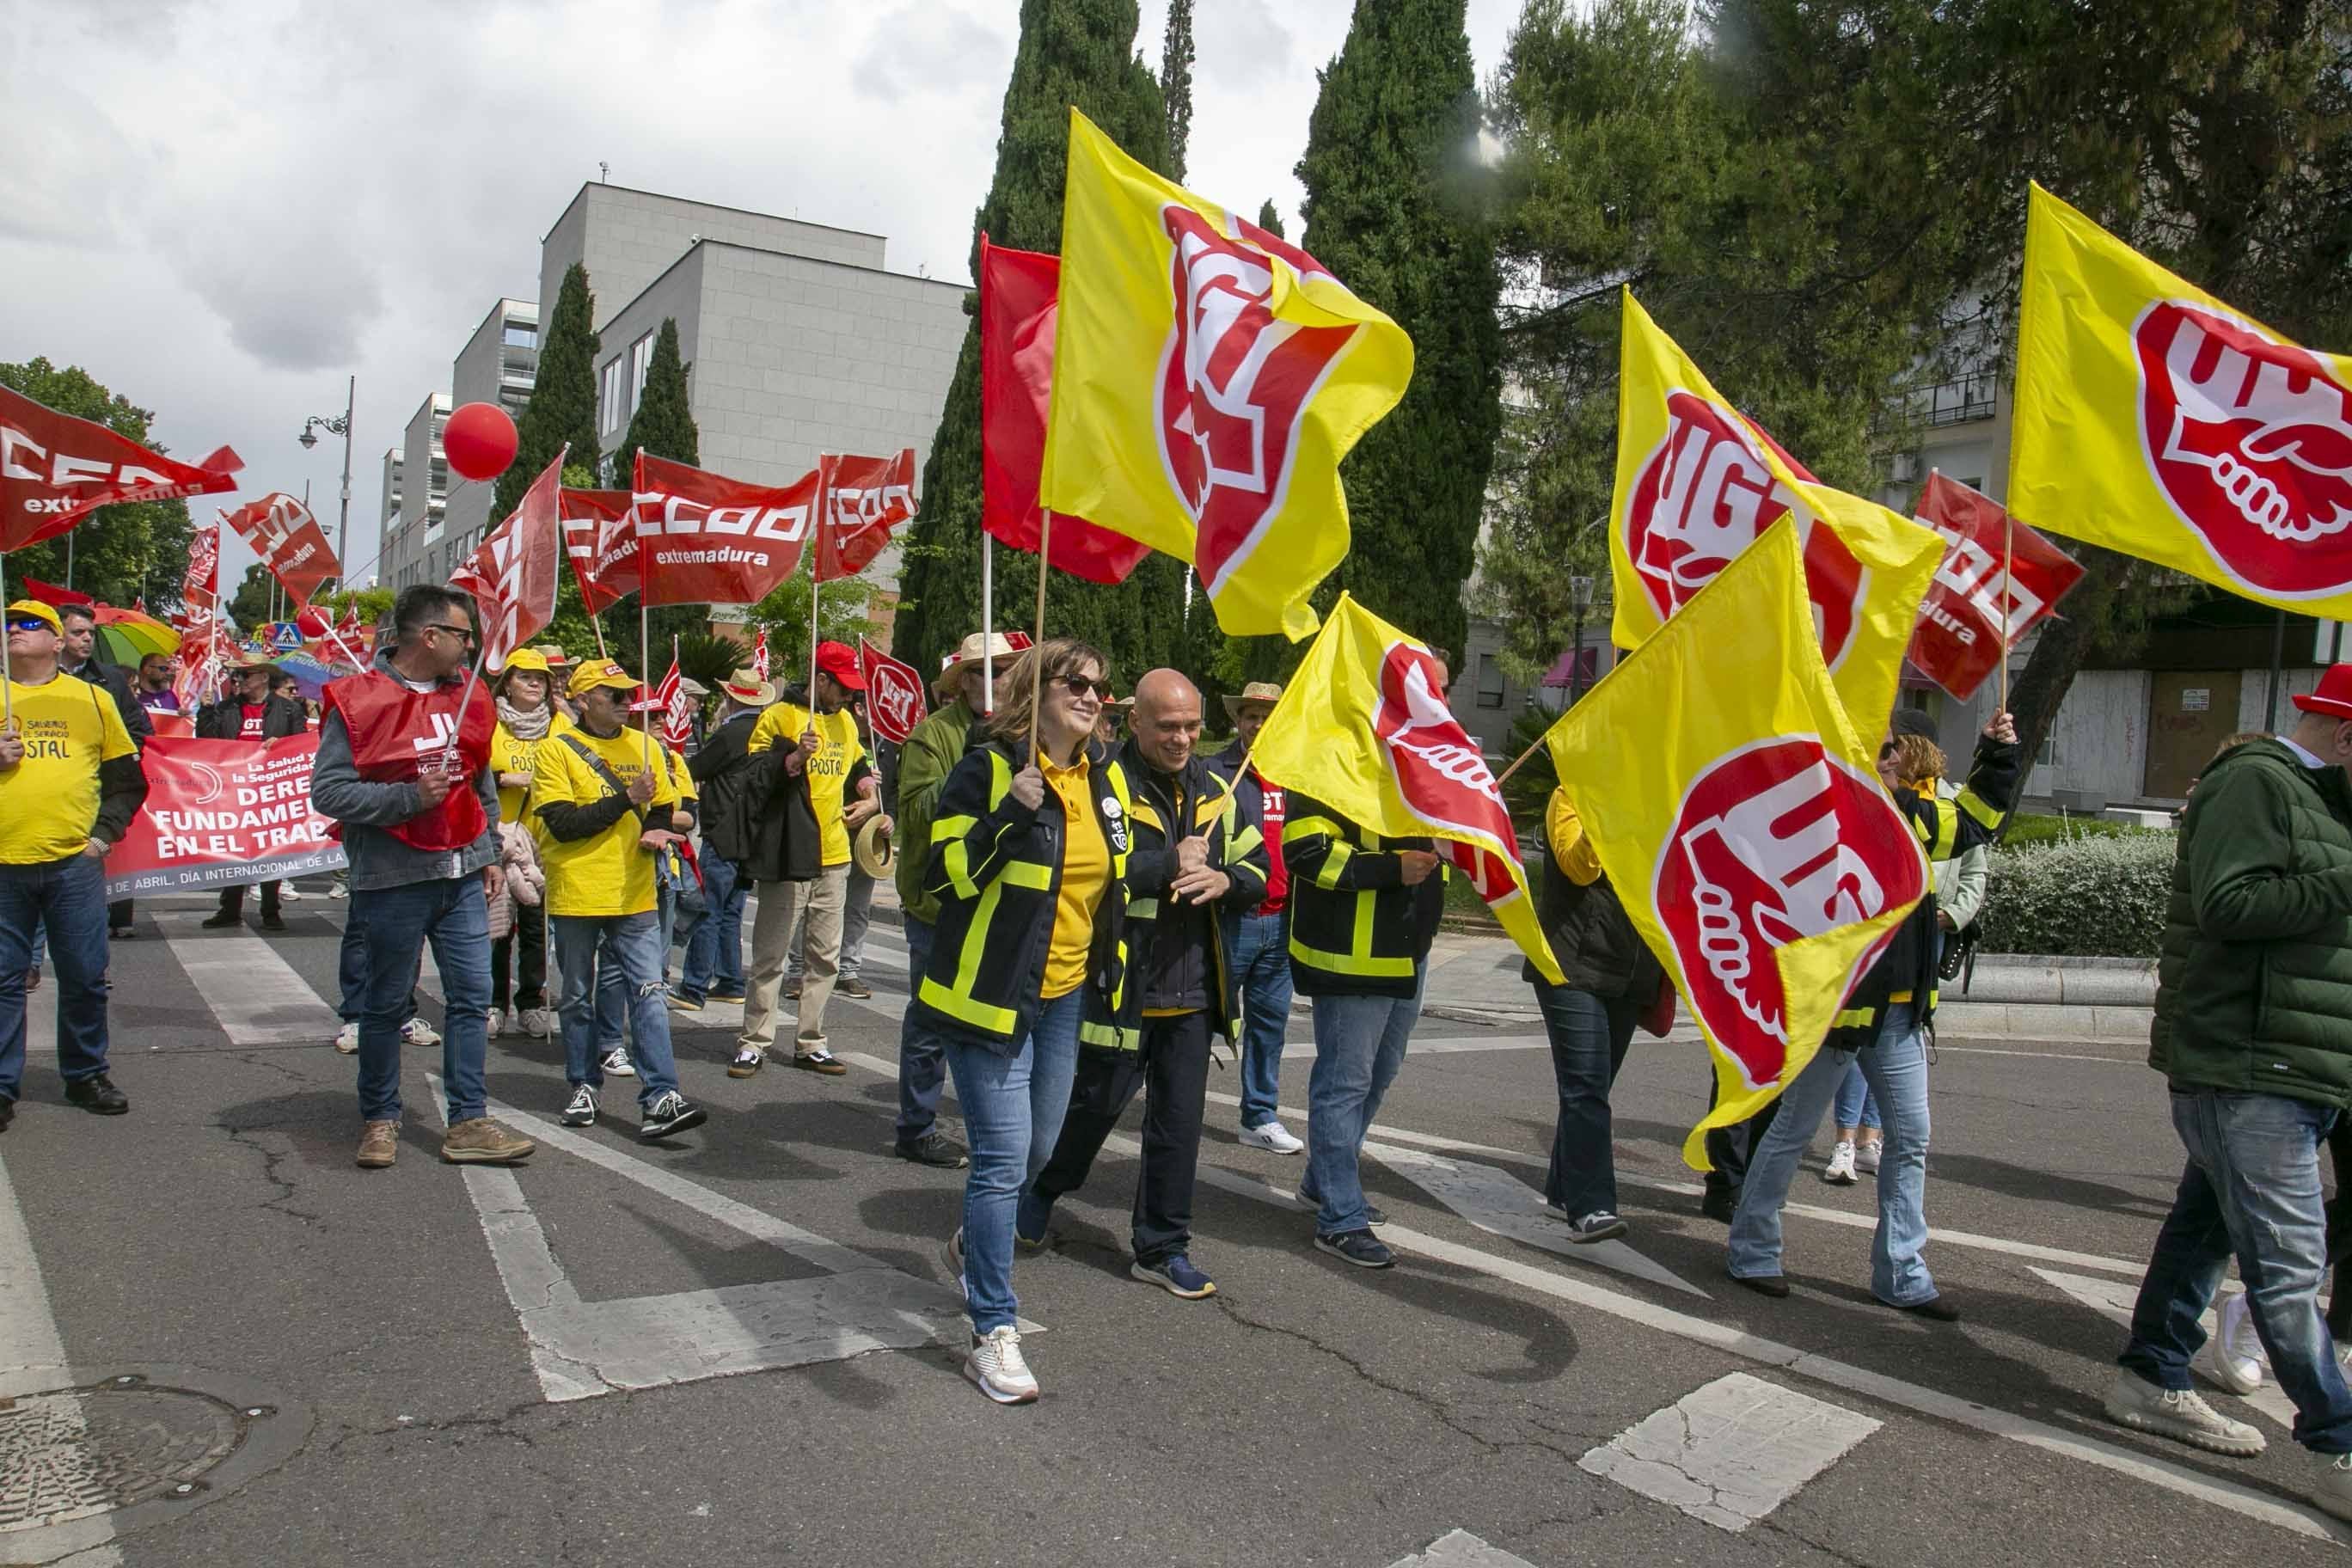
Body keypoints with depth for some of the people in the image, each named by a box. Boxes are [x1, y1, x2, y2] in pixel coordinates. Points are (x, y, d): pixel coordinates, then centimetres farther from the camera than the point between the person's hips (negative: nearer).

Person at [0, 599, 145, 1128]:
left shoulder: (92, 700, 9)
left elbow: (127, 777, 13)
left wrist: (106, 832, 2)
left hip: (75, 864, 0)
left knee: (85, 977, 6)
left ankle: (85, 1074, 21)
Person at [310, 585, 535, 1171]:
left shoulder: (466, 695, 9)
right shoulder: (359, 701, -9)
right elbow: (327, 791, -13)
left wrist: (489, 851, 18)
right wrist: (409, 797, -20)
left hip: (461, 876, 5)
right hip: (392, 880, -5)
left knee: (472, 997, 4)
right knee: (387, 1005, 7)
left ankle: (467, 1123, 11)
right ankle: (380, 1119, 23)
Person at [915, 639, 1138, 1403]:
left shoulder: (1107, 778, 8)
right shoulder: (988, 768, -11)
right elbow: (945, 873, -16)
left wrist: (1113, 984, 18)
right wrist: (1010, 815, -29)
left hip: (1066, 994, 7)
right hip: (991, 990, -7)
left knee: (1037, 1150, 18)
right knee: (1004, 1156, -8)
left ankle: (974, 1243, 47)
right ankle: (994, 1332, 2)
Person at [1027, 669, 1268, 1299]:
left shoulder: (1215, 791, 9)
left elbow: (1259, 869, 13)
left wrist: (1225, 879, -10)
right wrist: (1169, 865, -20)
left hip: (1192, 988, 5)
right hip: (1118, 981, -5)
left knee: (1180, 1120, 9)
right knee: (1097, 1103, 9)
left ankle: (1163, 1247, 23)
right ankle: (1041, 1186, 38)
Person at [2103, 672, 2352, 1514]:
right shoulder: (2254, 782, -12)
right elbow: (2228, 903, -23)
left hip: (2281, 1072, 10)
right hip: (2246, 1069, -10)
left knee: (2206, 1225, 16)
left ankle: (2152, 1382, 27)